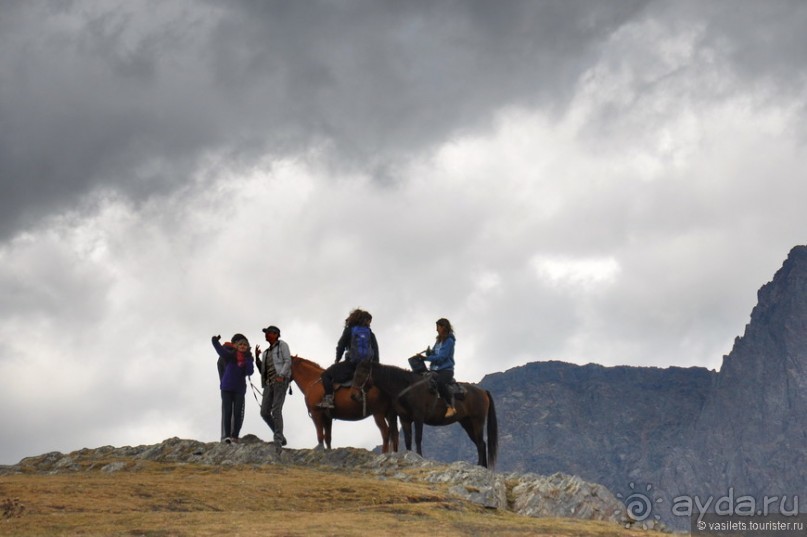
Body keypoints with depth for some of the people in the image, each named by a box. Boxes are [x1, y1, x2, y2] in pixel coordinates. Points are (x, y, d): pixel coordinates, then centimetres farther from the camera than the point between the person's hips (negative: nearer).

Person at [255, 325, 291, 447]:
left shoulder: (282, 345, 7)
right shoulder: (266, 352, 26)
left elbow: (288, 361, -5)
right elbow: (262, 370, 22)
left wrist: (281, 375, -18)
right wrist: (257, 358, 9)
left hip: (280, 381, -7)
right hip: (268, 383, 7)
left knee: (276, 410, -16)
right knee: (264, 412, 0)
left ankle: (278, 439, -16)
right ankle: (280, 437, 10)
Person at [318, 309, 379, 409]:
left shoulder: (349, 330, 6)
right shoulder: (370, 333, 14)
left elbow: (340, 346, 6)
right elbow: (376, 350, 8)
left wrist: (337, 360, 19)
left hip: (351, 363, -4)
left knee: (326, 375, 0)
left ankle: (328, 398, -20)